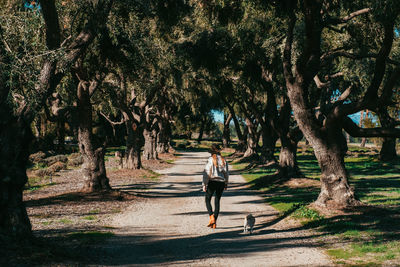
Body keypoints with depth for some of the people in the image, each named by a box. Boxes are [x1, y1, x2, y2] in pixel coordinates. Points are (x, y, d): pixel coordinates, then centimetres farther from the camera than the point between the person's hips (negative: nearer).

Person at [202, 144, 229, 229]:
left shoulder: (210, 159, -8)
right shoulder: (223, 160, 4)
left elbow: (206, 172, -11)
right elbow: (226, 173, 10)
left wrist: (204, 184, -8)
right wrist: (226, 183, 22)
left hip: (212, 181, -4)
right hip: (221, 183, 4)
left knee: (208, 199, 12)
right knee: (217, 201, 11)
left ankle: (211, 217, -7)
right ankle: (214, 222, 10)